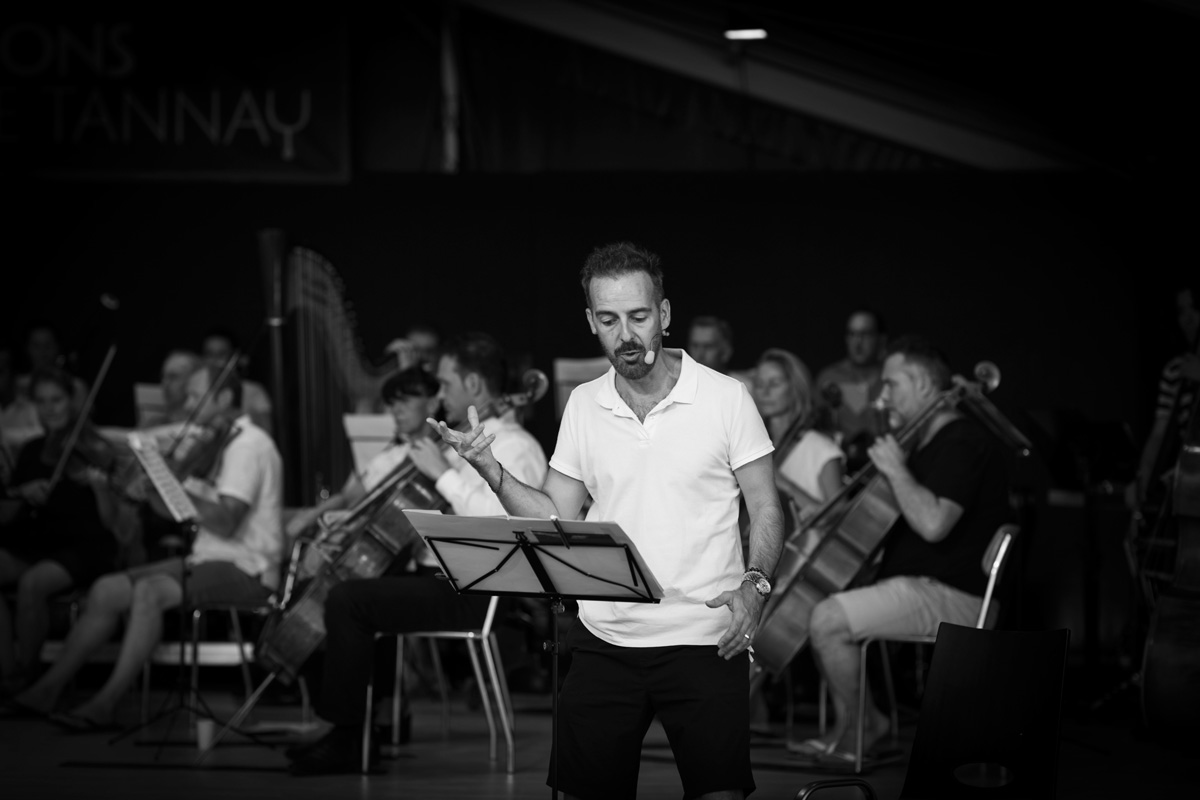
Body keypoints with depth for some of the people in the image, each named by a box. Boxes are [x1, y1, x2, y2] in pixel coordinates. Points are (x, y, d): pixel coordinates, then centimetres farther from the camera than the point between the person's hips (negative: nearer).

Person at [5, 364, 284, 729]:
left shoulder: (248, 444, -13)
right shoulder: (213, 445, 17)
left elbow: (225, 522, -24)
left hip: (247, 570, -9)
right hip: (207, 560, 9)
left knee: (150, 590, -31)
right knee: (107, 590, -5)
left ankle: (105, 705, -30)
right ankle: (47, 690, -5)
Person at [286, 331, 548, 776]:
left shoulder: (515, 447, -10)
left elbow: (498, 521, -26)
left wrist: (442, 473, -19)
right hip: (434, 576, 10)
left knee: (347, 601, -20)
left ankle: (347, 739, -13)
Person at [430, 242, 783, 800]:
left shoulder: (725, 398, -5)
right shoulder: (583, 405, 6)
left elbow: (765, 508, 0)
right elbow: (555, 519, 9)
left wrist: (754, 583, -18)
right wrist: (491, 469, -6)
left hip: (704, 642, -3)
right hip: (603, 642, 3)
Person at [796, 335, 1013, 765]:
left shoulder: (963, 443, -16)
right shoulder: (930, 443, 18)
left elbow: (933, 524, -31)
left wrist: (896, 470, -20)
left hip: (951, 596, -11)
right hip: (916, 582, 11)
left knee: (827, 620, -23)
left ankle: (854, 727, -3)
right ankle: (865, 718, 10)